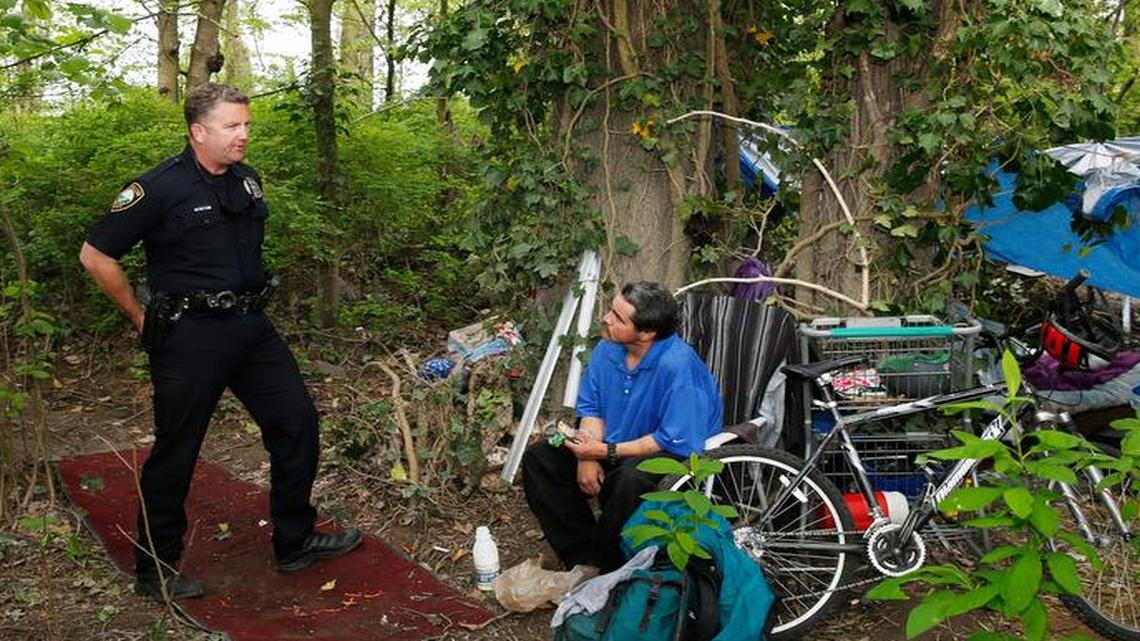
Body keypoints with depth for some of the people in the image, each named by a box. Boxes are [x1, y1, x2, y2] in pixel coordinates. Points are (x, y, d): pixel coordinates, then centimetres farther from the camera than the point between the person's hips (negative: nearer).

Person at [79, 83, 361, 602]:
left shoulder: (247, 180, 8)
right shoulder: (160, 188, -13)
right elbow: (96, 255, -10)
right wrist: (143, 317, -5)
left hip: (251, 327, 7)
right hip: (190, 338, -7)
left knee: (297, 423, 7)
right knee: (175, 454, 3)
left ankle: (295, 542, 23)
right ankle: (155, 572, 21)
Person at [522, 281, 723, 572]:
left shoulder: (678, 365, -29)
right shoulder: (608, 349, -5)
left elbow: (677, 441, -27)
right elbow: (591, 408, 6)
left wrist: (608, 452, -24)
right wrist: (588, 456, -13)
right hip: (617, 444, 8)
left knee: (631, 479, -40)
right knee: (538, 457, -4)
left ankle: (606, 568, -14)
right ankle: (581, 554, -2)